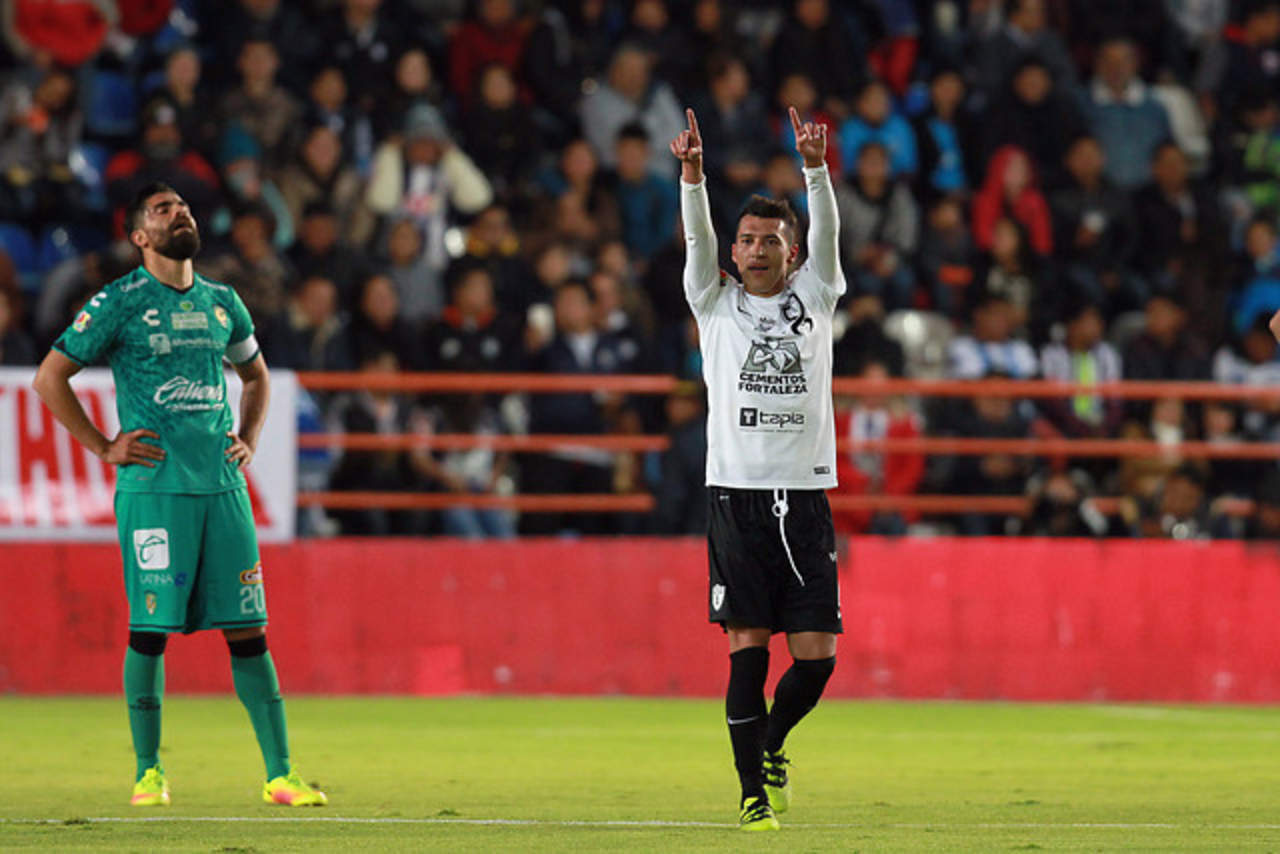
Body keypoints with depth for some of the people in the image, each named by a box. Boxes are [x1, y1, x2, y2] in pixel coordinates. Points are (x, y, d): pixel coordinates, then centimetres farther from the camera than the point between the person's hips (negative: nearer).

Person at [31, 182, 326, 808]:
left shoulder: (221, 303, 14)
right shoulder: (118, 303, -1)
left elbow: (257, 375, 31)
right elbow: (50, 379, 1)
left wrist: (248, 440, 16)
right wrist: (104, 447, -2)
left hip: (222, 484, 4)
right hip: (153, 488, -4)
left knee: (248, 629, 2)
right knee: (150, 627, -4)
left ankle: (280, 775, 3)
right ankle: (148, 772, 6)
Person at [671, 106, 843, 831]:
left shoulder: (814, 298, 12)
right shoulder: (717, 304, 11)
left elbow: (826, 234, -1)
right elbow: (698, 238, -3)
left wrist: (816, 168, -18)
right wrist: (692, 175, -20)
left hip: (806, 495, 1)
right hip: (737, 493, -1)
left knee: (816, 655, -3)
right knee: (748, 646, -6)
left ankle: (773, 741, 25)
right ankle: (755, 791, -1)